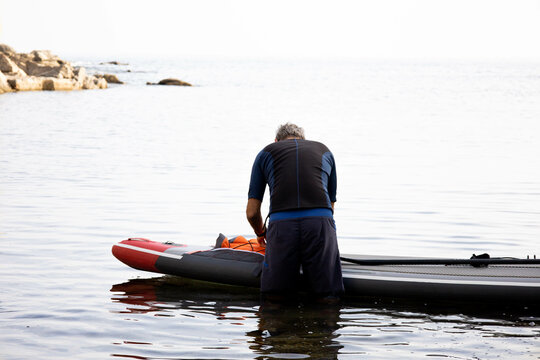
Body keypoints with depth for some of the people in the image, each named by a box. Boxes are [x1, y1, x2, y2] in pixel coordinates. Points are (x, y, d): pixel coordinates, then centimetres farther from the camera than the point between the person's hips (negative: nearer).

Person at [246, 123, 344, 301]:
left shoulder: (266, 153, 25)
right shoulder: (324, 151, 30)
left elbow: (252, 212, 21)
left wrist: (261, 233, 41)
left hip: (281, 222, 0)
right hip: (321, 222, 1)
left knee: (273, 297, 10)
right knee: (328, 297, 6)